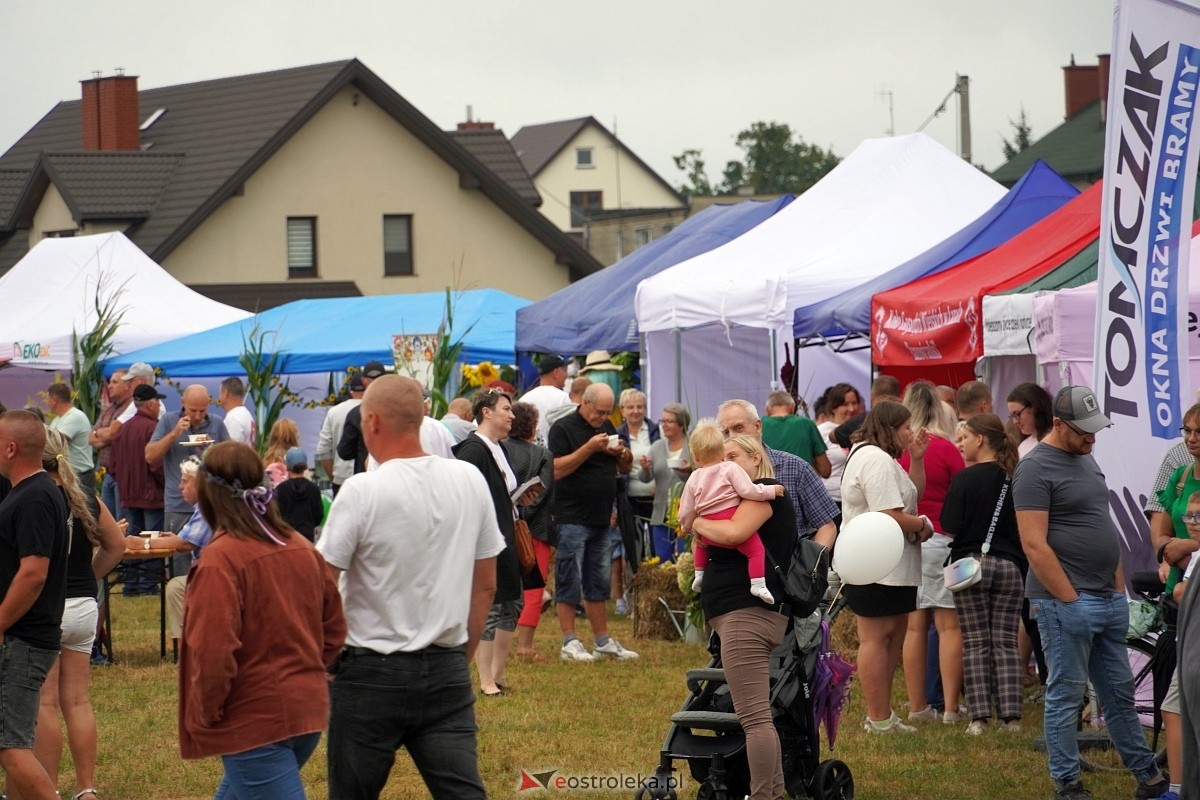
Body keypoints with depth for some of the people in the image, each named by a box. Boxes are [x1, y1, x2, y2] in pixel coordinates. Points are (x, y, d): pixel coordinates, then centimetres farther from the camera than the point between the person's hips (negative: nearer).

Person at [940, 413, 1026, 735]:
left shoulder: (965, 479, -11)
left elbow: (950, 528, -10)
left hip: (971, 563, -3)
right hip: (1009, 566, 3)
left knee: (976, 643, 2)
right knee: (1005, 642, 6)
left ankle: (979, 717, -2)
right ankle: (1011, 716, 1)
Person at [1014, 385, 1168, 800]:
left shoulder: (1085, 459, 16)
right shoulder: (1035, 469, -12)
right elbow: (1034, 545, -18)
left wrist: (1119, 586, 14)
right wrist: (1070, 599, -17)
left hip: (1108, 599, 8)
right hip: (1066, 602, -8)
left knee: (1120, 693, 14)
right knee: (1065, 696, -1)